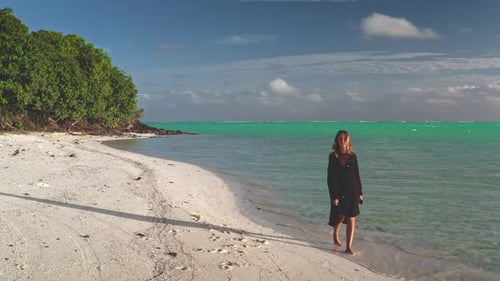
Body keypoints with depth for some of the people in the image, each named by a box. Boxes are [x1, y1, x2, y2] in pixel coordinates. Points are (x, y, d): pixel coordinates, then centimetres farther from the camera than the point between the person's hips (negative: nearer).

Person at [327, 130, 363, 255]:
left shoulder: (352, 156, 2)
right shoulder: (333, 156, -4)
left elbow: (357, 175, 7)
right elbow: (330, 178, -6)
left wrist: (360, 193, 5)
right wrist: (333, 196, -11)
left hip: (352, 192, 1)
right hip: (339, 192, -1)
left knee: (351, 220, -1)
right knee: (340, 218, 12)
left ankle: (348, 247, 4)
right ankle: (336, 238, 39)